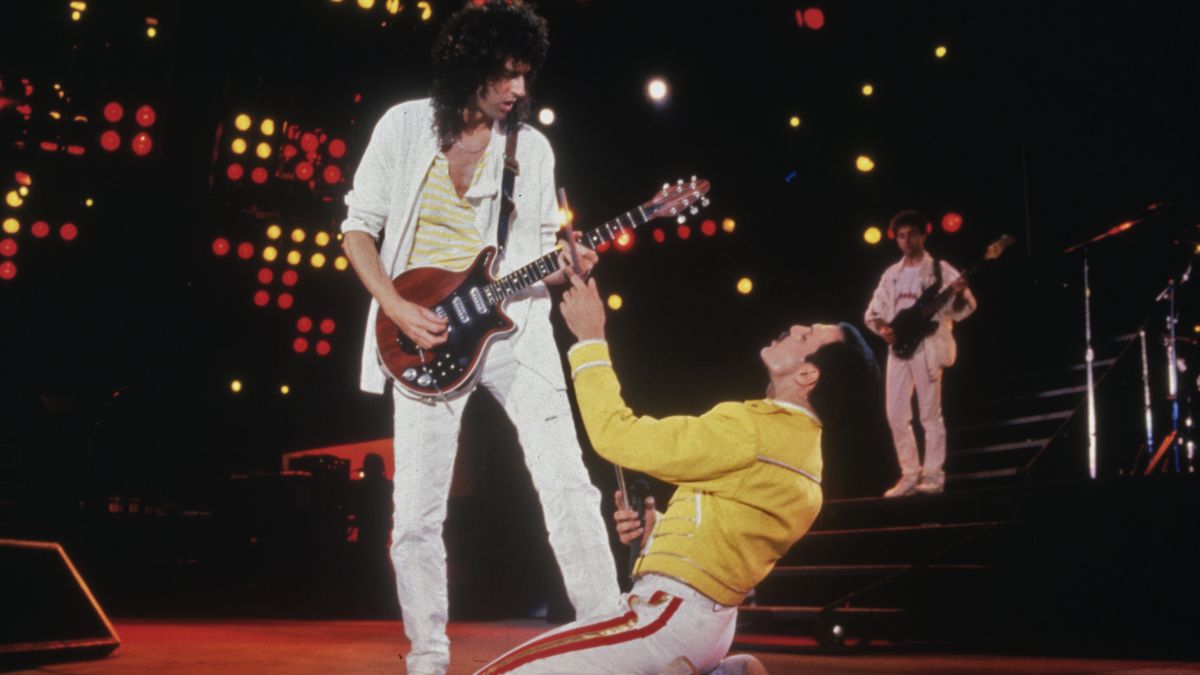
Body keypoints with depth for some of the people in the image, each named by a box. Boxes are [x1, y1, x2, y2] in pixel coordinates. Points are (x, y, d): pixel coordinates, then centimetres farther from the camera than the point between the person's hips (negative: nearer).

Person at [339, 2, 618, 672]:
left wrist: (566, 266, -14)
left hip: (512, 324, 1)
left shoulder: (532, 147, 6)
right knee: (417, 513, 0)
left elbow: (542, 248, 10)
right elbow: (358, 226, 3)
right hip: (425, 332, -1)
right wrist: (397, 307, -11)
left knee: (567, 483, -7)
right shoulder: (405, 126, 1)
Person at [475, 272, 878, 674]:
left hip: (672, 616, -10)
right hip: (709, 619, 10)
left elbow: (616, 434, -17)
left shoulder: (754, 430, -20)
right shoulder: (799, 440, 11)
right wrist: (653, 526, 4)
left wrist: (590, 339, -8)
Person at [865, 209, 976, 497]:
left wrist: (959, 295, -29)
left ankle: (933, 477, 1)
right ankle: (910, 476, 10)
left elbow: (962, 309, -7)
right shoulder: (891, 274, 14)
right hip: (898, 348, 5)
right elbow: (872, 312, 16)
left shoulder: (940, 270, 0)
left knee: (930, 414, -4)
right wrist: (882, 328, -4)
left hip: (927, 347, -5)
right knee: (896, 415, 2)